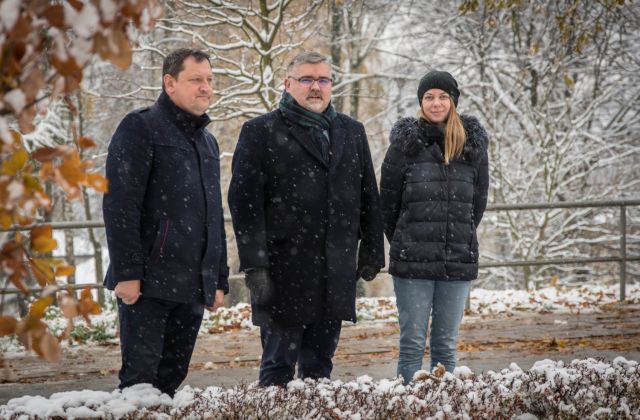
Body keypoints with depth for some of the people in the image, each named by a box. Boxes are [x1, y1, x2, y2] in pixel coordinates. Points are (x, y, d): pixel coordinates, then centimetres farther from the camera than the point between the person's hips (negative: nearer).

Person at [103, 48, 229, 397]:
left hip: (193, 287, 7)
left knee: (172, 378, 7)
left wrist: (219, 279, 20)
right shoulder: (141, 128, -4)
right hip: (149, 283, -7)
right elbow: (119, 205, -13)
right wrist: (127, 273, -18)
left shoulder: (207, 142, 20)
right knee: (140, 378, -9)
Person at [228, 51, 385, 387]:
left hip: (336, 272, 5)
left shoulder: (351, 132, 16)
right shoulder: (260, 132, 0)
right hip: (284, 269, -4)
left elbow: (368, 197, 19)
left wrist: (372, 252, 12)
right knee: (279, 365, -1)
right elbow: (244, 201, -6)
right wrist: (254, 266, -13)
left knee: (319, 366, 11)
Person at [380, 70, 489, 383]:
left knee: (446, 345, 8)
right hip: (412, 261, -2)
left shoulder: (472, 142, 6)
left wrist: (461, 237, 13)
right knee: (412, 344, -1)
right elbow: (388, 199, 4)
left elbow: (478, 200, 14)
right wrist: (402, 242, 10)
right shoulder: (405, 141, -2)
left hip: (459, 260, 2)